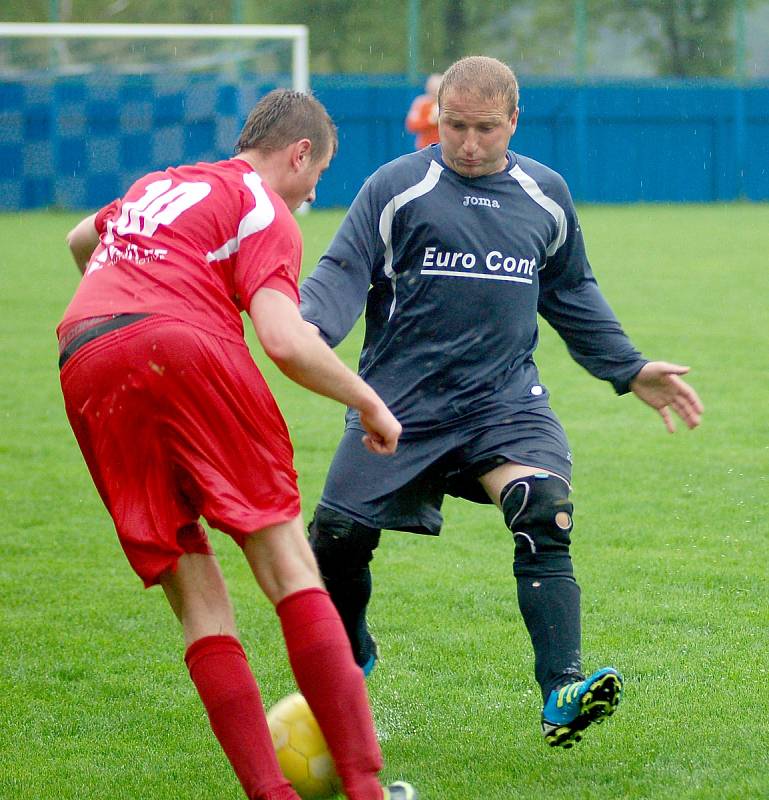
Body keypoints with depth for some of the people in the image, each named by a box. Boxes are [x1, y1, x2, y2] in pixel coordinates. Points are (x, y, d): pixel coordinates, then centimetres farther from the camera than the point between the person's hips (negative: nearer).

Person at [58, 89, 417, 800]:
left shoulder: (156, 186, 32)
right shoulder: (264, 207, 11)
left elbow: (80, 240, 55)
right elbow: (284, 341, -5)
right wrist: (369, 403, 9)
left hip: (83, 365, 6)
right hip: (183, 344, -6)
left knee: (198, 601, 6)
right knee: (288, 565, -6)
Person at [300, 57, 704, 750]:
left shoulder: (546, 195, 11)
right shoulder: (396, 188, -2)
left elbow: (573, 295, 25)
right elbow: (343, 273, -7)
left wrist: (630, 370, 24)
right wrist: (309, 325, -28)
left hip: (505, 400, 1)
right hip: (401, 402, -1)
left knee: (546, 514, -23)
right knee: (339, 538, -1)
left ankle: (563, 695, -29)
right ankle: (348, 662, 30)